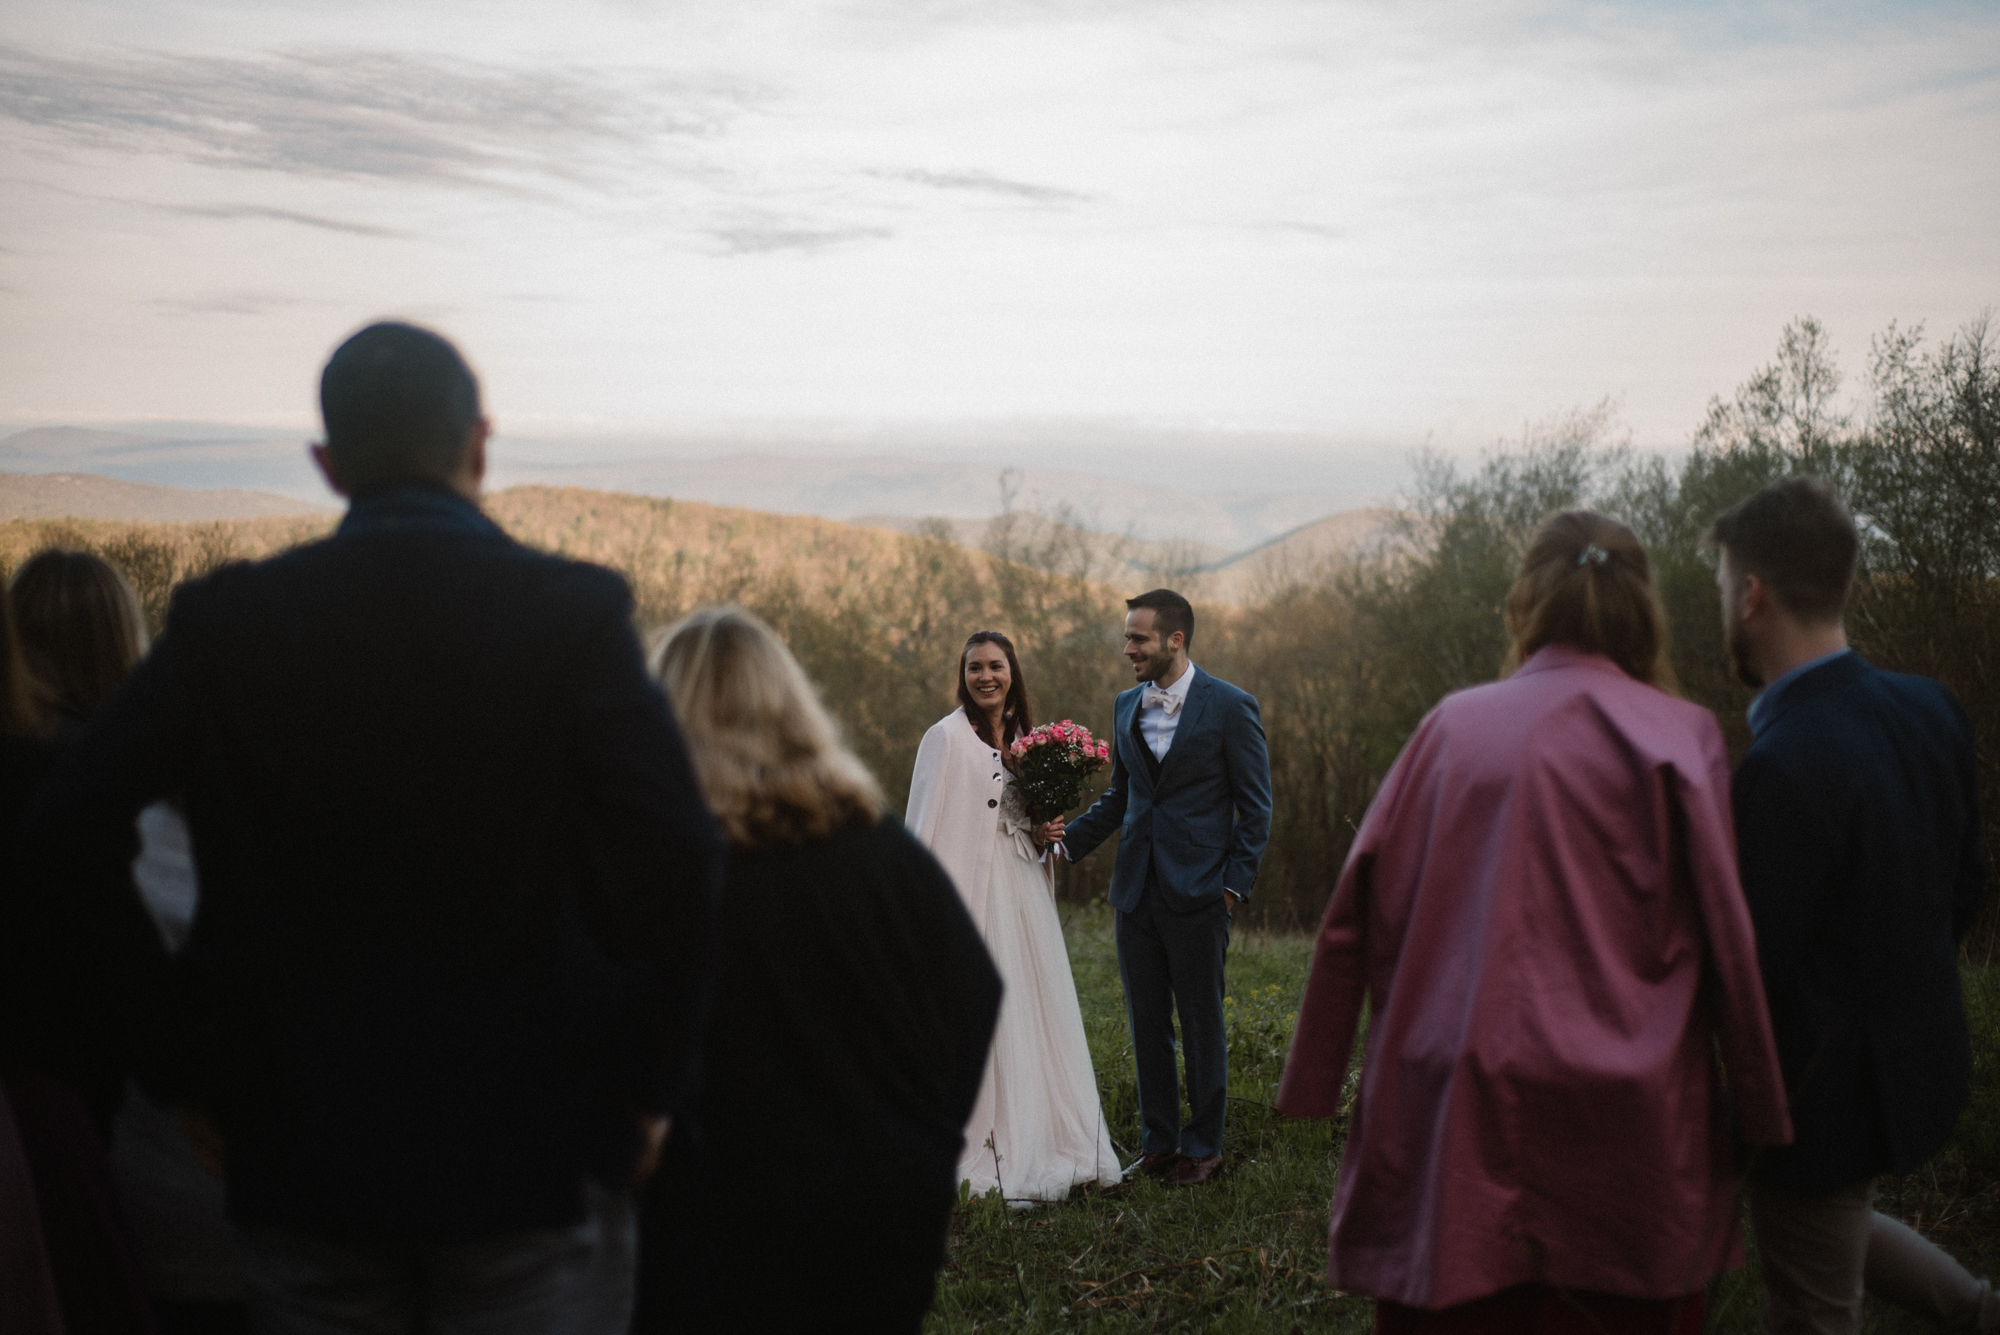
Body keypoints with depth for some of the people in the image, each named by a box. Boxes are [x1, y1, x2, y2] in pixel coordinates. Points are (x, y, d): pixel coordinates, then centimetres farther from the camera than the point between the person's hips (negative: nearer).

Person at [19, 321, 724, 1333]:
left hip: (300, 1150, 2)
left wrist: (188, 1079, 5)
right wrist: (649, 1085, -3)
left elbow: (62, 831, -3)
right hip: (535, 1151, -2)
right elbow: (676, 861, -16)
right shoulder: (575, 614, -10)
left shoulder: (224, 624, -3)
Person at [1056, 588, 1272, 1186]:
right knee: (1147, 1023, 11)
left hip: (1196, 893, -5)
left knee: (1202, 1023, 5)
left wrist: (1234, 885, -10)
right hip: (1136, 890, 5)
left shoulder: (1230, 707, -6)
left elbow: (1255, 807, -4)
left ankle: (1204, 1146, 18)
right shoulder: (1127, 706, 10)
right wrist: (1070, 836, 3)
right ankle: (1159, 1142, 23)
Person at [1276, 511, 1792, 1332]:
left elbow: (1356, 915, 2)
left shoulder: (1453, 727, 2)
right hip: (1623, 1132, -1)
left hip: (1453, 1115, 2)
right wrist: (1759, 1111, 4)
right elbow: (1725, 939, -5)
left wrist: (1315, 1080, 10)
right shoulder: (1679, 738, -3)